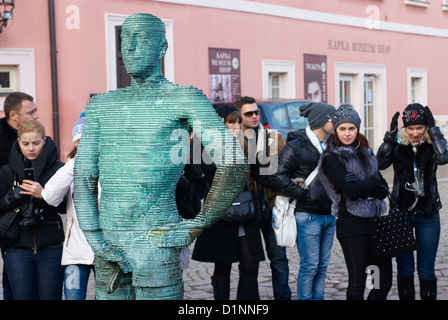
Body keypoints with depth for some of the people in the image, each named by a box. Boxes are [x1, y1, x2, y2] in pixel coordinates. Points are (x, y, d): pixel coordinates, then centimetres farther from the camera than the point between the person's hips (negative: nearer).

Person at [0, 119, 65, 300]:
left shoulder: (58, 169, 2)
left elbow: (66, 207, -4)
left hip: (51, 249, -1)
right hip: (18, 251, 2)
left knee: (51, 297, 0)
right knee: (24, 297, 3)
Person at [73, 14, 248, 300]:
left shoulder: (184, 99, -3)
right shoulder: (101, 105, 12)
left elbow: (235, 166, -10)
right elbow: (84, 176, 10)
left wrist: (200, 223, -7)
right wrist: (93, 236, -1)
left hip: (157, 245, -4)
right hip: (108, 243, 5)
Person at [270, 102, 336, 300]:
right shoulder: (296, 146, -10)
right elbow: (278, 177, -18)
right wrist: (302, 194, -17)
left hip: (328, 215, 8)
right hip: (308, 215, -7)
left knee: (322, 266, 12)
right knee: (309, 266, -5)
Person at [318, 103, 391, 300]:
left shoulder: (365, 152, 14)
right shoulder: (332, 158, -5)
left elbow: (383, 190, 6)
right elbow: (351, 190, -18)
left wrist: (362, 184, -12)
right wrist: (373, 182, -3)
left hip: (375, 221, 6)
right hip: (352, 225, -6)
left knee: (385, 279, 7)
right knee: (357, 282, -1)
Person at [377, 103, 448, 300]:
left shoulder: (432, 144, -1)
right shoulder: (398, 143, 0)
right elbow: (380, 163, -17)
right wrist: (390, 135, -22)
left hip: (428, 216, 0)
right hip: (400, 213, 0)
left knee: (426, 270, 4)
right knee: (404, 269, 7)